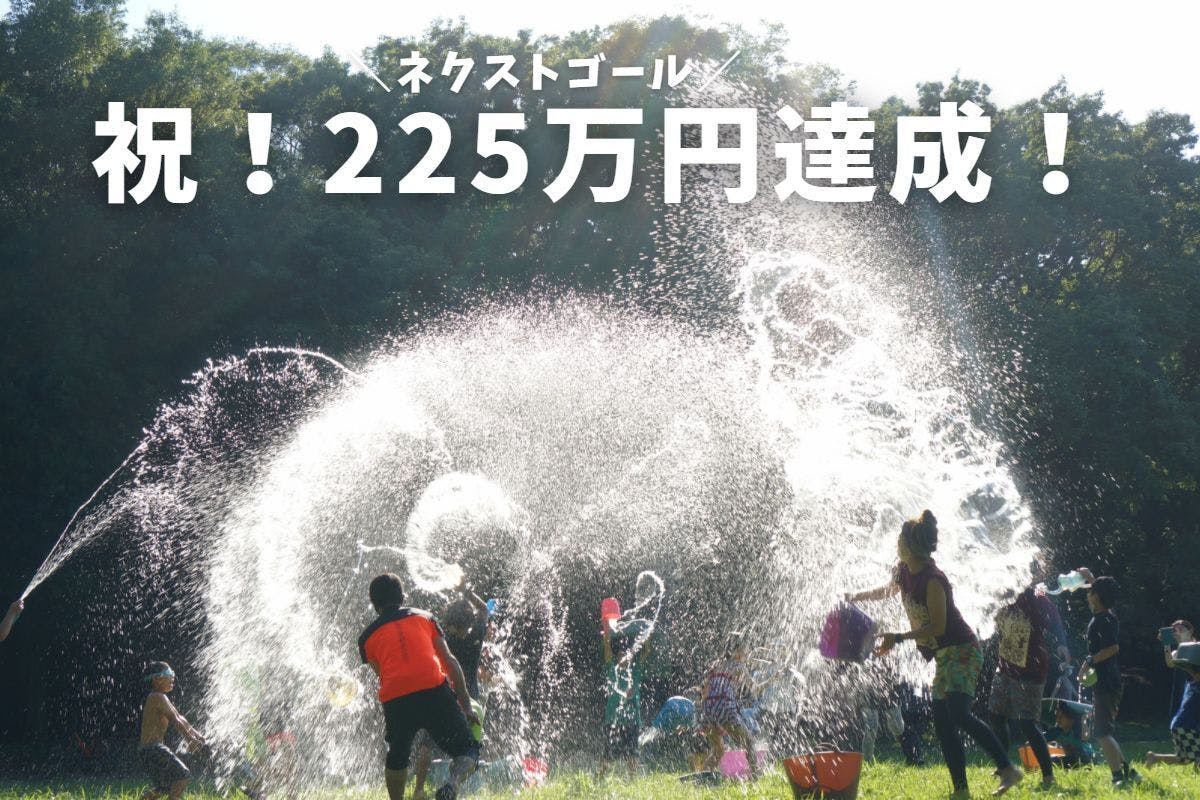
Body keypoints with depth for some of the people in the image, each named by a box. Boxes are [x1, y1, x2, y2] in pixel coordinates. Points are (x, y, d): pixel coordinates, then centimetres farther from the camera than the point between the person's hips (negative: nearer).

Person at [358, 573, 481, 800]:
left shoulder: (368, 636, 22)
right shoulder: (423, 617, 23)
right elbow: (450, 662, 17)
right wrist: (466, 705, 17)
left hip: (395, 699, 1)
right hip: (434, 688, -1)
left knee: (397, 757, 26)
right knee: (467, 749, 5)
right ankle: (454, 781, -24)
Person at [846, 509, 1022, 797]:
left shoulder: (932, 579, -21)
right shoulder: (904, 572, 5)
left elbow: (937, 627, -20)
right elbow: (887, 590, 28)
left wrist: (897, 638, -19)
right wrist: (854, 597, 30)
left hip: (962, 650, -9)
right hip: (944, 655, 9)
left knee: (958, 712, -25)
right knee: (942, 723, 4)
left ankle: (1007, 768, -22)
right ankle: (961, 790, 6)